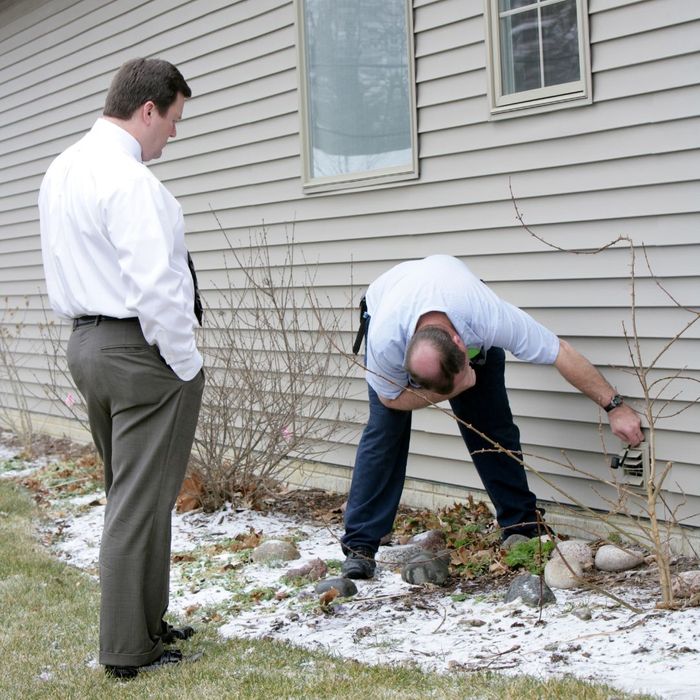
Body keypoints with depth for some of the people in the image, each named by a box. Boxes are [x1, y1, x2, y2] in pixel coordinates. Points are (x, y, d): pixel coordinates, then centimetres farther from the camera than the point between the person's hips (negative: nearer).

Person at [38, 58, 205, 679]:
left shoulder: (62, 171, 12)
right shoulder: (128, 180, -19)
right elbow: (156, 286, -24)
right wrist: (187, 364, -14)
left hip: (87, 342, 10)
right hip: (142, 350, -10)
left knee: (126, 495, 18)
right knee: (141, 503, -2)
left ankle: (142, 623, 29)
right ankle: (129, 650, 7)